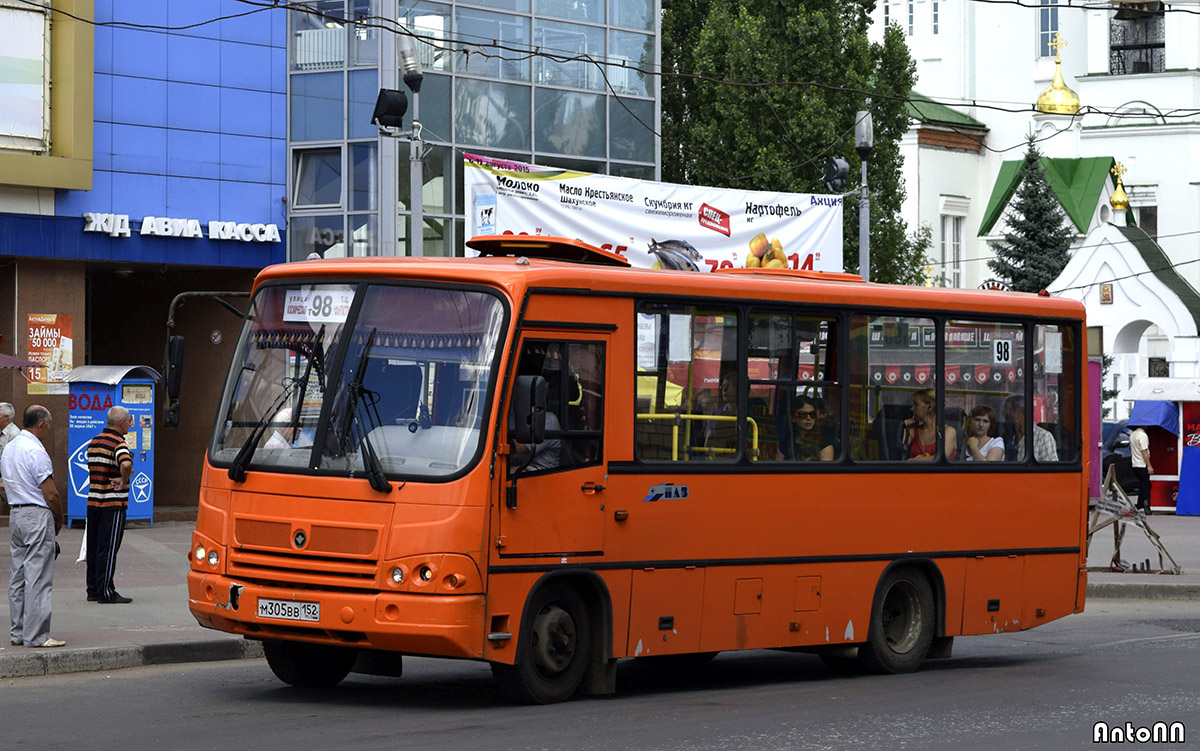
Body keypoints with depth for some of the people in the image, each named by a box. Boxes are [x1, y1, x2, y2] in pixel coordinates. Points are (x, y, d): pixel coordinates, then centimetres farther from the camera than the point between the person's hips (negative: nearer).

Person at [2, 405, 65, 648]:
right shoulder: (35, 452, -16)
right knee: (38, 578, -6)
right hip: (37, 516, -9)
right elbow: (51, 494, -17)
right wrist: (59, 519, 0)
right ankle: (36, 635, -5)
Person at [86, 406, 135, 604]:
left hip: (93, 501, 8)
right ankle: (105, 592, -3)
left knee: (94, 547, 12)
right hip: (113, 504, -8)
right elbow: (126, 464, -35)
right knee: (108, 548, -4)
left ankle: (93, 589, 17)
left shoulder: (94, 442, 12)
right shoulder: (118, 444, -15)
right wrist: (124, 481, -18)